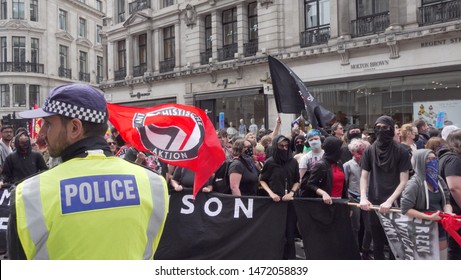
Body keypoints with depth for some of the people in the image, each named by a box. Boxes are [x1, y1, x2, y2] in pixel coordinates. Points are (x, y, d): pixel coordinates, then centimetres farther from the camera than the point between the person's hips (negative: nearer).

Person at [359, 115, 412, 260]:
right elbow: (364, 176, 3)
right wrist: (363, 197, -13)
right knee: (377, 243, 13)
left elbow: (404, 181, -9)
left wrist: (390, 201, -20)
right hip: (374, 204, 3)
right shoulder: (369, 151, 2)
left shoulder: (401, 151, -6)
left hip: (395, 204, -2)